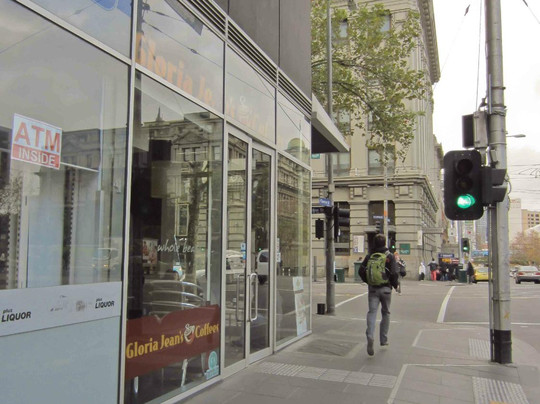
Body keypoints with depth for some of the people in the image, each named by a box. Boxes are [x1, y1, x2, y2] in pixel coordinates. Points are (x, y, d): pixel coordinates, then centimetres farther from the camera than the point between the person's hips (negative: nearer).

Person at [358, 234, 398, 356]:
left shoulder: (369, 256, 4)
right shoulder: (389, 256, -5)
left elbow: (361, 271, 4)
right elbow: (394, 273, -12)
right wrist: (395, 285, 6)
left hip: (372, 288, 1)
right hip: (385, 288, -1)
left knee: (372, 312, -2)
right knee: (385, 313, 14)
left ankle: (370, 336, -25)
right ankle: (383, 339, 21)